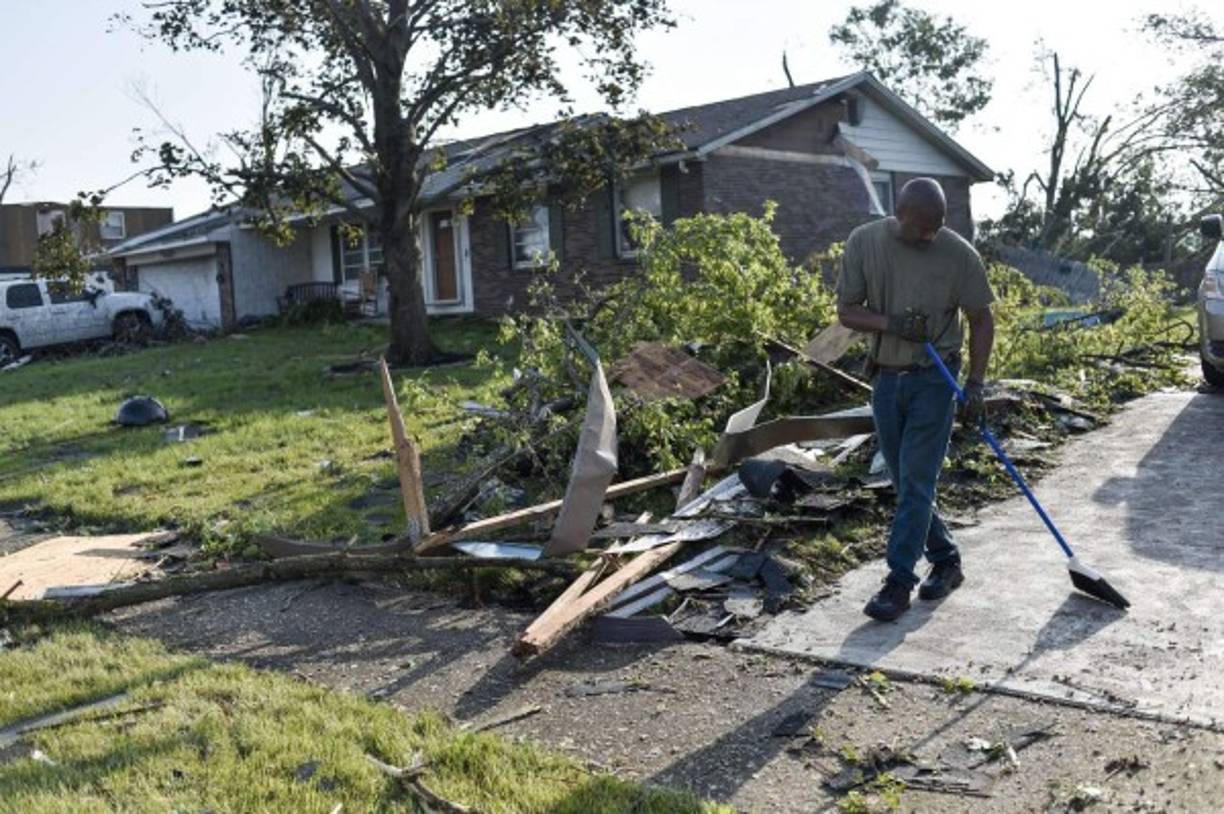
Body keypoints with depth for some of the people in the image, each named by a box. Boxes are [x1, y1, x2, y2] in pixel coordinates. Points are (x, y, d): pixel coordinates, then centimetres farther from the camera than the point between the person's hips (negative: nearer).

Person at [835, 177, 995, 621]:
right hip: (886, 379, 4)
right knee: (908, 483, 11)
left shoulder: (959, 254, -10)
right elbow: (846, 310, 0)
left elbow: (981, 320, -1)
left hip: (934, 380, -3)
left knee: (916, 483, -7)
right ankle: (946, 561, 29)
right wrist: (890, 323, -19)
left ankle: (899, 583, -1)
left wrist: (975, 385, -7)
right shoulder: (864, 242, -5)